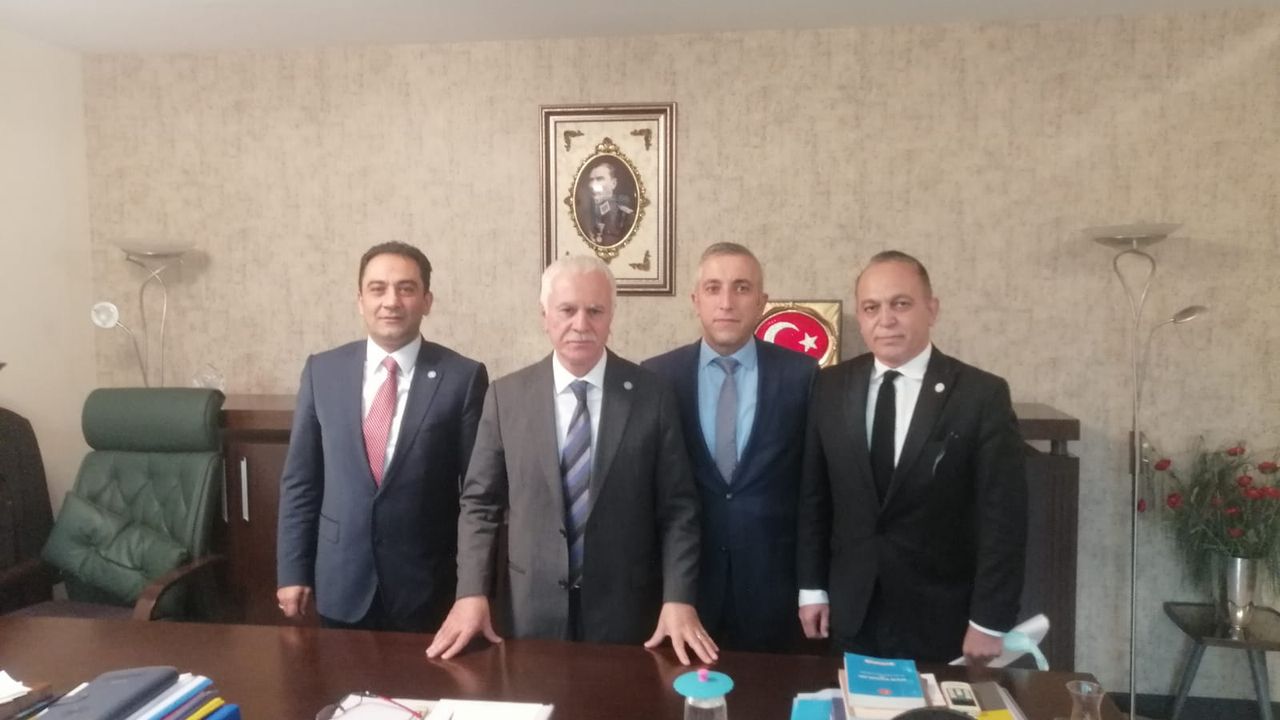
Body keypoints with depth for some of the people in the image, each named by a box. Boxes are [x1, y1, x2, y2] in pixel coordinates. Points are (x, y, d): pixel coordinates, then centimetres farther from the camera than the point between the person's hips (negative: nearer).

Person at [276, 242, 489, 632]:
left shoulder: (463, 377, -9)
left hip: (427, 587, -2)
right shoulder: (322, 370, 0)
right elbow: (300, 478, 4)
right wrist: (293, 570, 2)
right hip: (341, 583, 2)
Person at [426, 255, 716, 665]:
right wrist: (472, 593, -8)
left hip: (625, 609, 0)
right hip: (532, 609, 1)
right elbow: (480, 503, 1)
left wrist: (678, 600, -11)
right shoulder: (507, 396, -3)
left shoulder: (652, 396, -5)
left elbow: (677, 508, -4)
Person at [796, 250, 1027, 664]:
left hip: (942, 622, -2)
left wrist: (989, 622, -9)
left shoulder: (982, 395, -10)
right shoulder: (830, 387, -1)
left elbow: (1003, 516, -9)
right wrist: (812, 587, 4)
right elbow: (813, 494, 4)